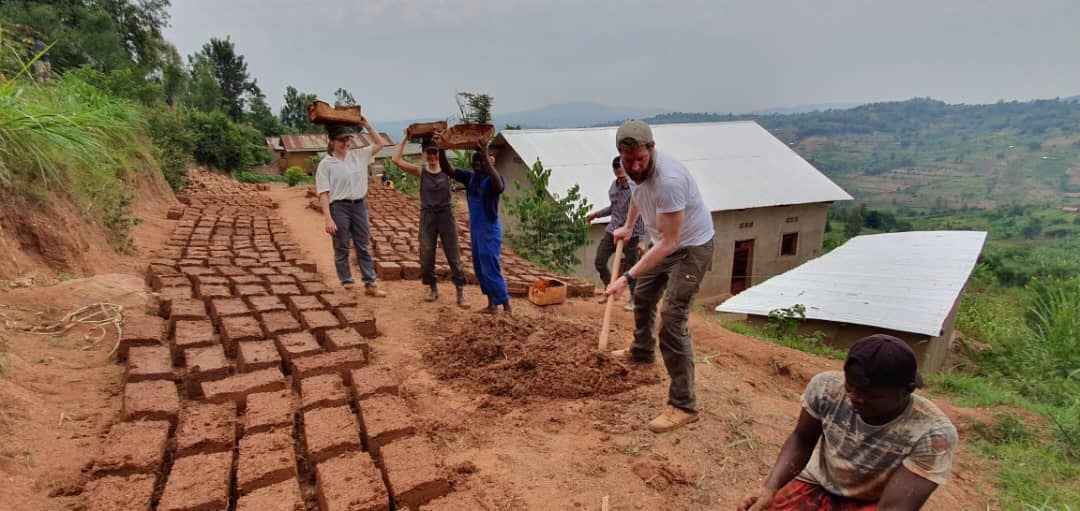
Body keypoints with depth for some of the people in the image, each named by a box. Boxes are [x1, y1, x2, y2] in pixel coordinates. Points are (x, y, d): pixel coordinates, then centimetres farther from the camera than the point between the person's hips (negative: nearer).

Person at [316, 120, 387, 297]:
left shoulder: (358, 156, 6)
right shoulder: (326, 164, -6)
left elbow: (379, 144, 15)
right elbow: (323, 194, -10)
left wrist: (367, 125, 4)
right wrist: (328, 219, -17)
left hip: (359, 205, 4)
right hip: (339, 207, -4)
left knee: (364, 247, 6)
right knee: (342, 249, 7)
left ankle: (370, 285, 11)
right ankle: (346, 283, 19)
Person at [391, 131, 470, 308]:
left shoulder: (447, 171, -1)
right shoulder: (420, 171, -1)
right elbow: (396, 159, -10)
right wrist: (405, 138, -7)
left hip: (446, 215, 0)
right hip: (427, 216, 1)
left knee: (453, 255, 0)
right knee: (426, 256, 5)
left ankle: (460, 293, 6)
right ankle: (433, 288, 27)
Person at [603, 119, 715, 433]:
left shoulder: (668, 180, -37)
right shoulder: (634, 167, -11)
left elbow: (669, 243, -37)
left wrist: (627, 277, -39)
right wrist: (628, 227, 21)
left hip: (690, 248, -9)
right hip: (664, 243, 9)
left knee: (672, 323, -16)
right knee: (643, 297, 27)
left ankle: (683, 407, -7)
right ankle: (642, 351, 53)